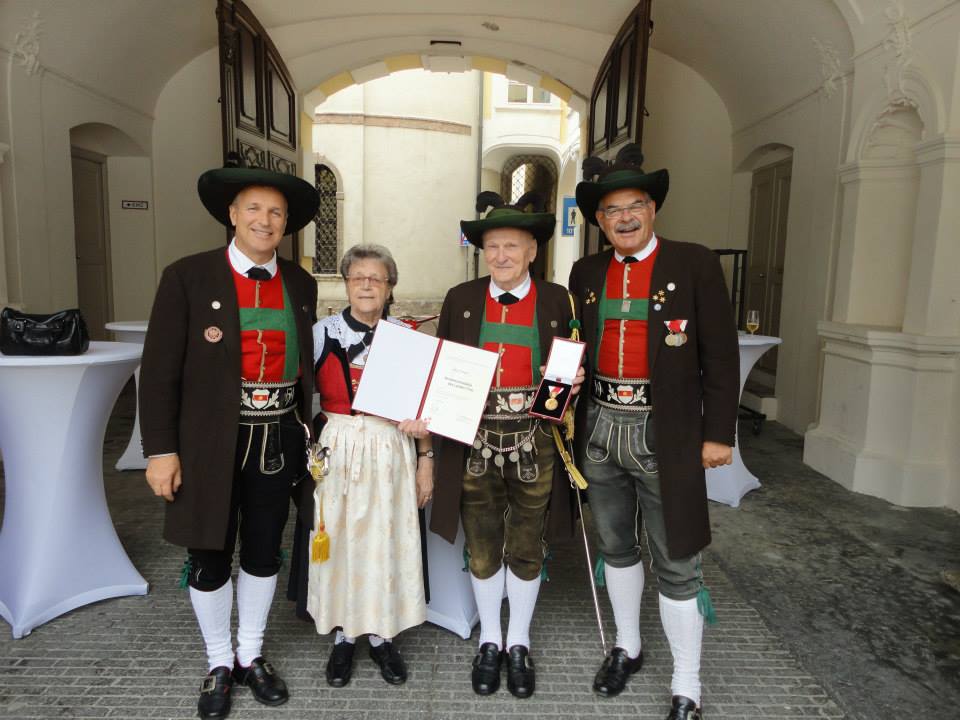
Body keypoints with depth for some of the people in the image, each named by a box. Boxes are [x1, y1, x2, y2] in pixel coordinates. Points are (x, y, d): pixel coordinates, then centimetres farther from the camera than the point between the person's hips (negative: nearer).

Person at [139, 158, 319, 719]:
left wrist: (303, 434, 7)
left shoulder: (301, 284, 4)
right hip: (211, 441, -3)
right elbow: (160, 370, -7)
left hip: (278, 438, 3)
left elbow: (306, 362, 8)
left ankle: (251, 656, 36)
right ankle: (220, 664, 33)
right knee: (209, 558, 10)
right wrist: (161, 449, -10)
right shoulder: (188, 277, -6)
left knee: (264, 553, 15)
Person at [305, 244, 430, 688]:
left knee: (386, 541, 7)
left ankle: (381, 634, 27)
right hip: (336, 451, 0)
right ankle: (343, 635, 28)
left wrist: (425, 459, 4)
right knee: (337, 540, 8)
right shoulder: (323, 333, 0)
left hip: (390, 452, 0)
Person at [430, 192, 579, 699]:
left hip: (534, 441, 0)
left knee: (526, 546, 13)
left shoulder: (556, 300, 0)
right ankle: (489, 640, 36)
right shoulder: (460, 299, 1)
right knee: (482, 546, 13)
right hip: (475, 440, 1)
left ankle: (518, 643, 35)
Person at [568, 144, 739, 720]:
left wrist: (718, 433, -8)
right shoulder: (586, 273, 7)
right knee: (616, 546, 19)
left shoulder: (695, 264, -5)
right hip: (599, 427, 5)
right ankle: (627, 647, 41)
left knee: (676, 563, 4)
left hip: (663, 433, -4)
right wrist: (570, 415, 0)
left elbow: (720, 355, -5)